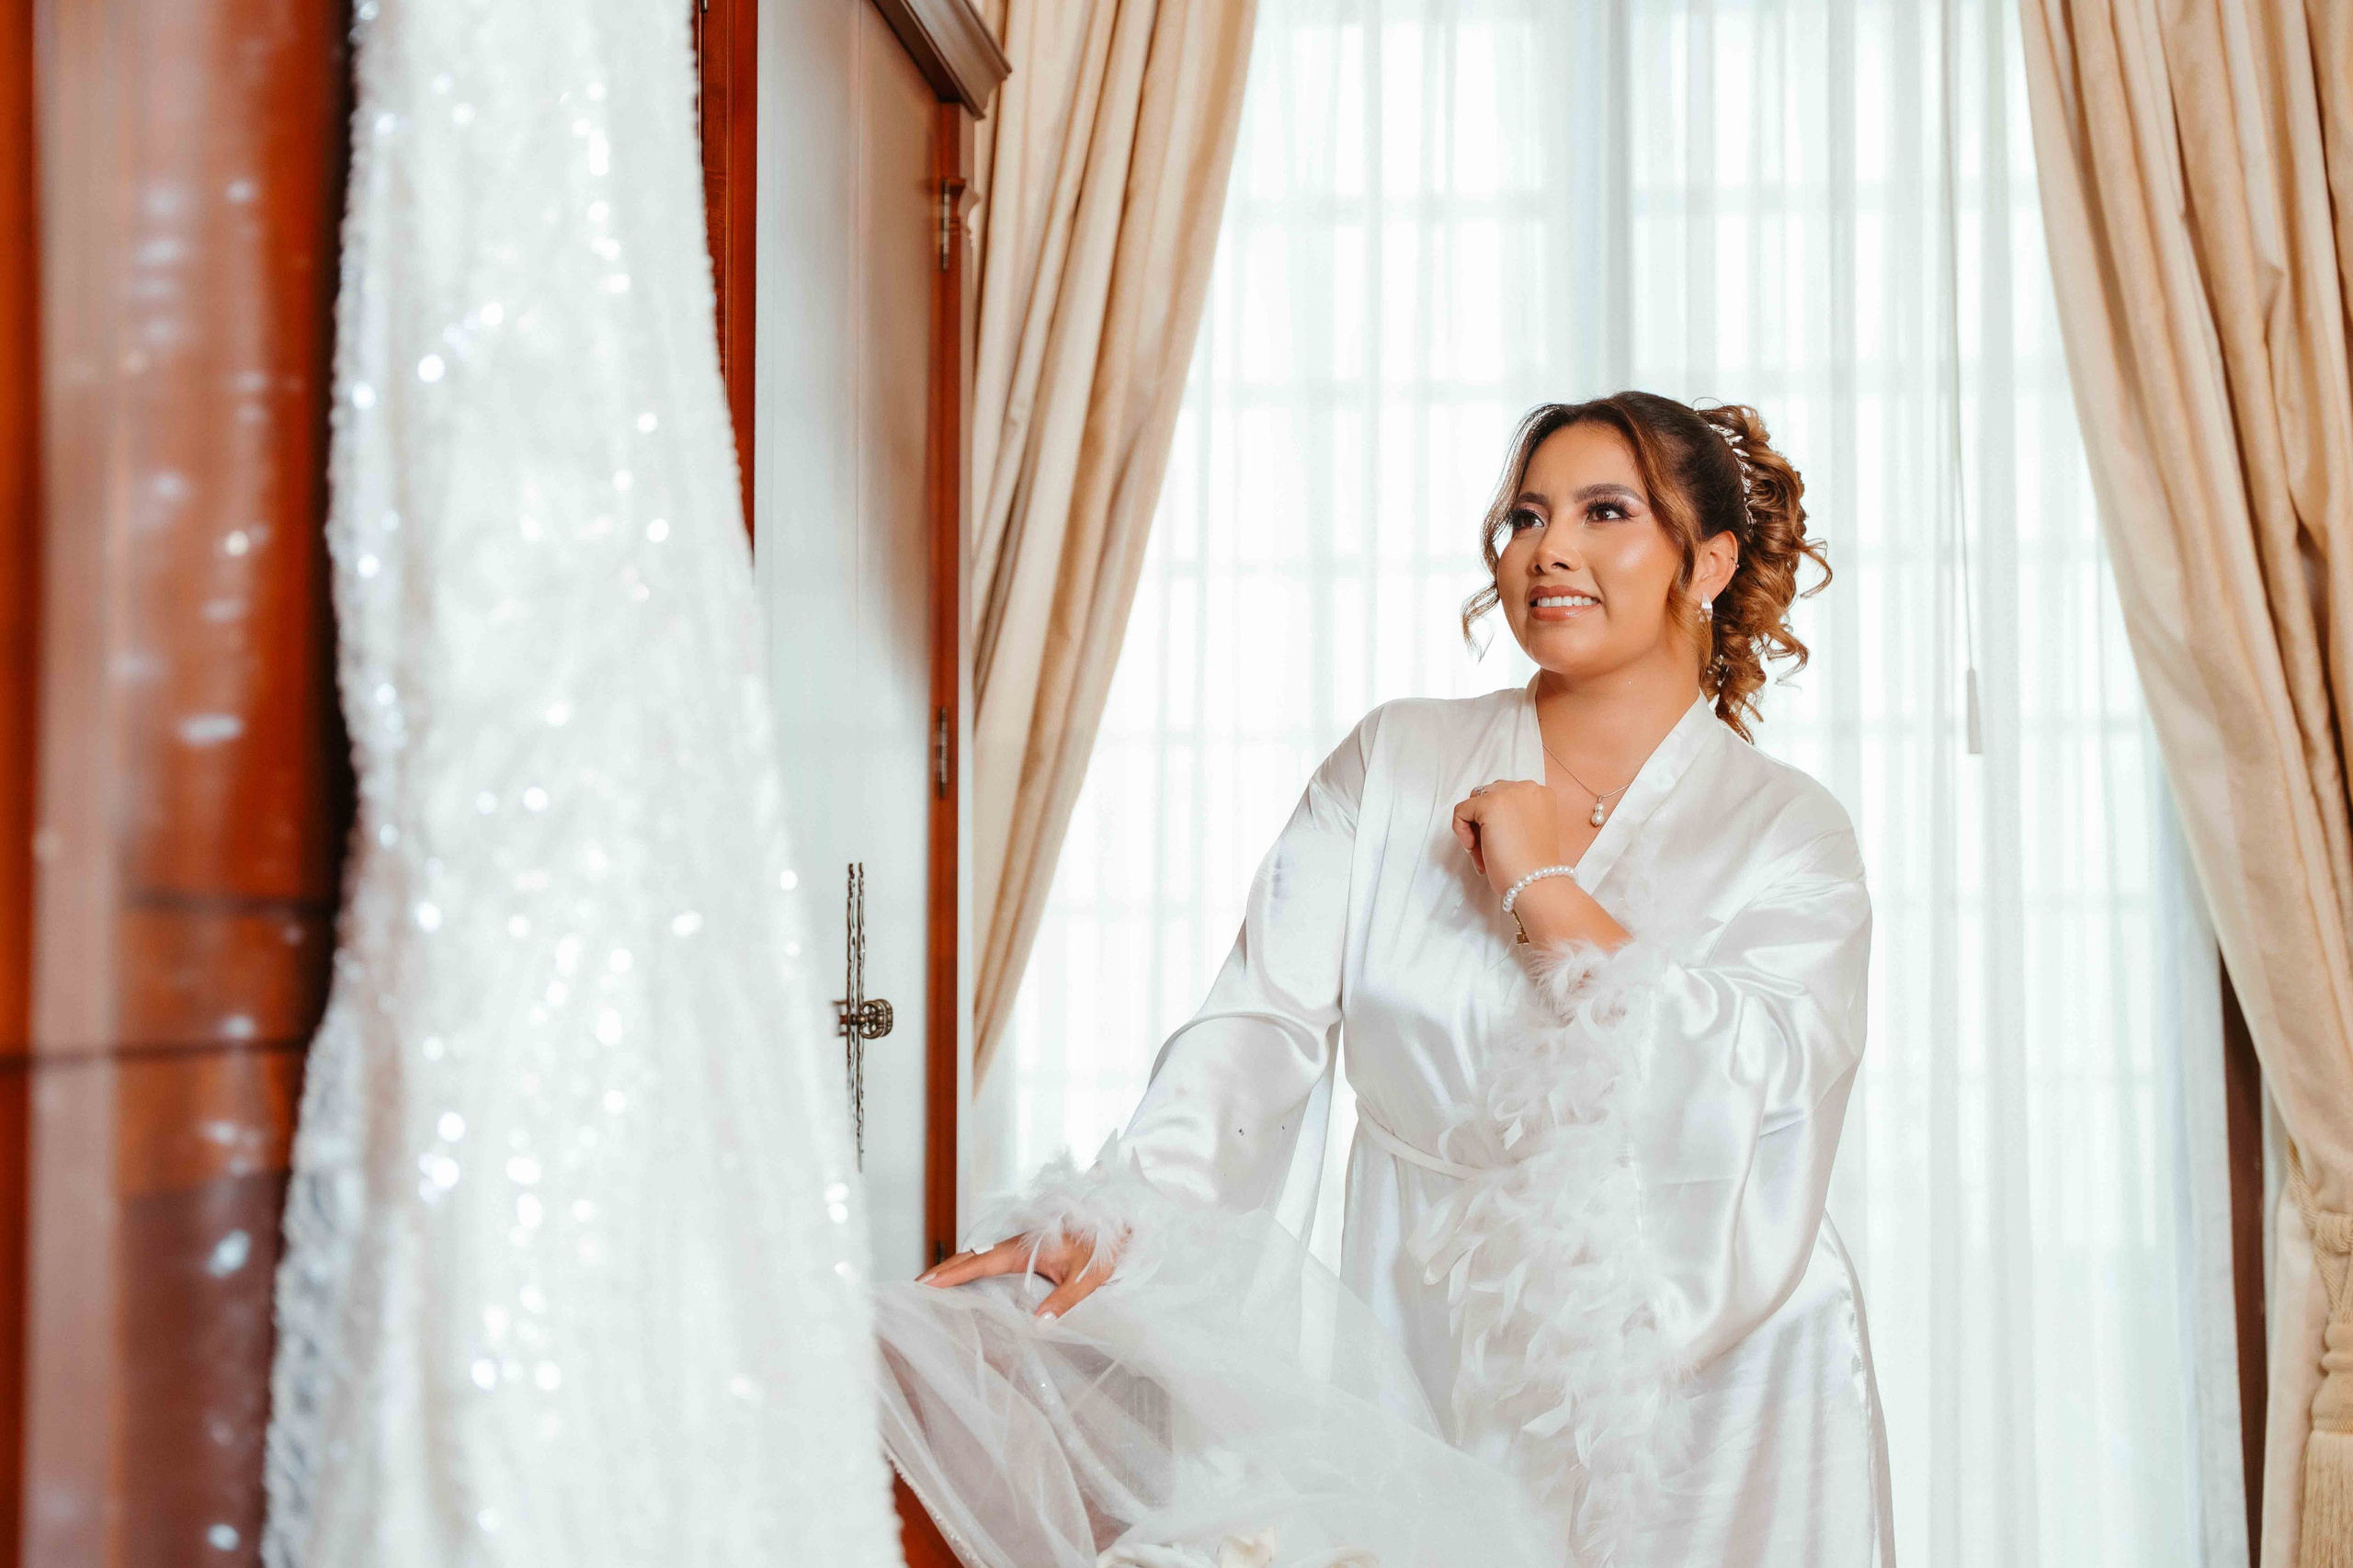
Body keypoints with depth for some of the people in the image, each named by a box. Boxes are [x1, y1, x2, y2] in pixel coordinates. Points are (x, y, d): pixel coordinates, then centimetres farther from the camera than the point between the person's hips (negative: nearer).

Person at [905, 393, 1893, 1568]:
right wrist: (1124, 1207, -25)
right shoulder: (1393, 764, 3)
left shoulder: (1790, 833, -1)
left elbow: (1742, 1102, -17)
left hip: (1698, 1395, -1)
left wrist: (1545, 889, -13)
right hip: (1428, 1372, 1)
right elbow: (1264, 1017, -9)